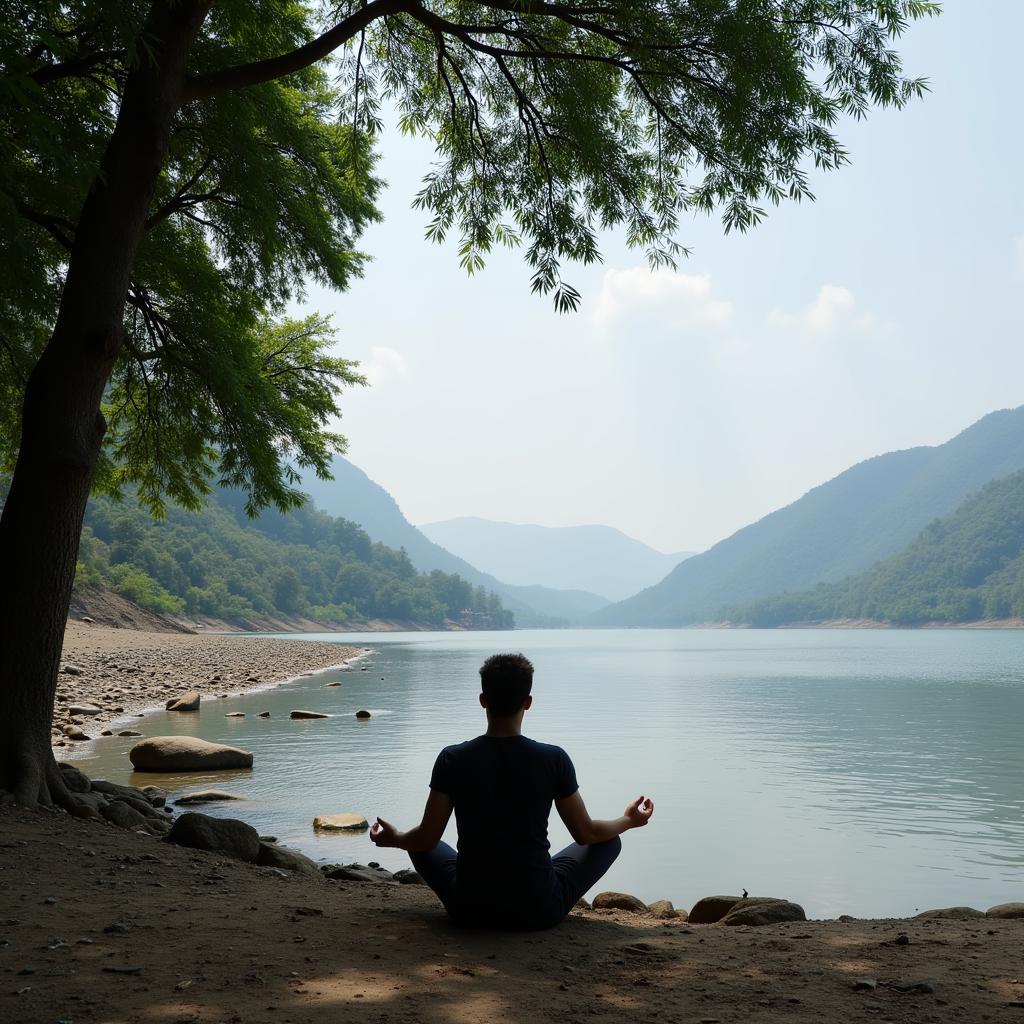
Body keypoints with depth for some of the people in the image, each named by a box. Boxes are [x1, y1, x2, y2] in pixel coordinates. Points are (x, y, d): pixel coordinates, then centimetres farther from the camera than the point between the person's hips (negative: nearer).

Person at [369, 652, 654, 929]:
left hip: (470, 910, 2)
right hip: (539, 911, -2)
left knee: (421, 847, 29)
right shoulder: (553, 759, -11)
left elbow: (427, 839, 0)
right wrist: (629, 820, 22)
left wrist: (394, 839, 23)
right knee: (610, 841, 19)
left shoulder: (452, 760, -9)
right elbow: (585, 834, 1)